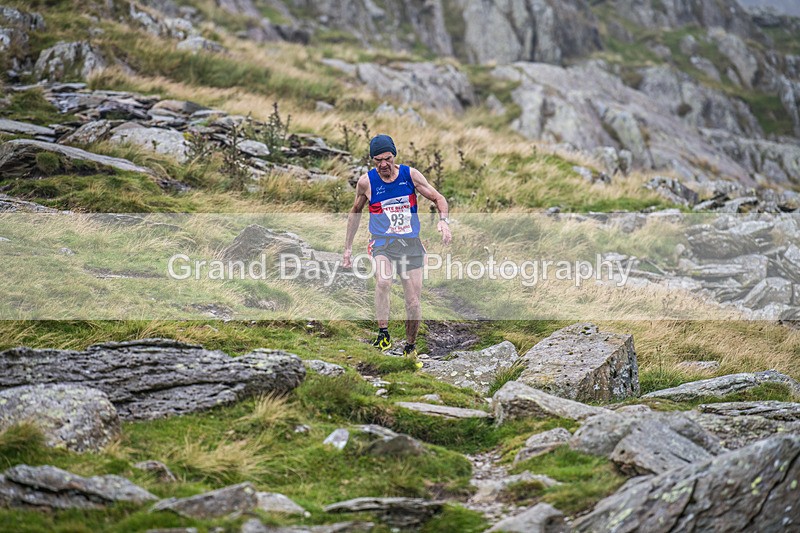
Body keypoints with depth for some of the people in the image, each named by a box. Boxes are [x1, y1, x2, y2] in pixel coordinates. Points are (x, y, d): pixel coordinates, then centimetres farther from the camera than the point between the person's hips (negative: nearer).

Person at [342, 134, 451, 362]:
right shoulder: (366, 182, -2)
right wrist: (348, 247, 14)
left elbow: (438, 198, 4)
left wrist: (443, 219, -17)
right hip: (382, 242, -2)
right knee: (383, 281, -35)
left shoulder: (410, 174, -2)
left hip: (411, 243, 2)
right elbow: (355, 212, 14)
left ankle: (410, 348, 22)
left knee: (413, 303, 1)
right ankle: (383, 333, -26)